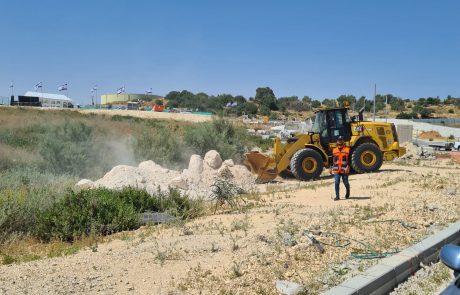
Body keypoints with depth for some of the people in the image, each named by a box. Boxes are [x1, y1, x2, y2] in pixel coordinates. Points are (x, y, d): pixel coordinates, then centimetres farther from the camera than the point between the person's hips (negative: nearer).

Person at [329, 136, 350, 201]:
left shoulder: (347, 150, 1)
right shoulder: (334, 150, 11)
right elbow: (332, 160, 19)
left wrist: (348, 166, -17)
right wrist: (331, 168, 17)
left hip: (344, 170, -2)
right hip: (336, 170, 2)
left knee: (345, 182, 8)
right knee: (337, 183, -7)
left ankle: (348, 192, 38)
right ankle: (337, 196, -2)